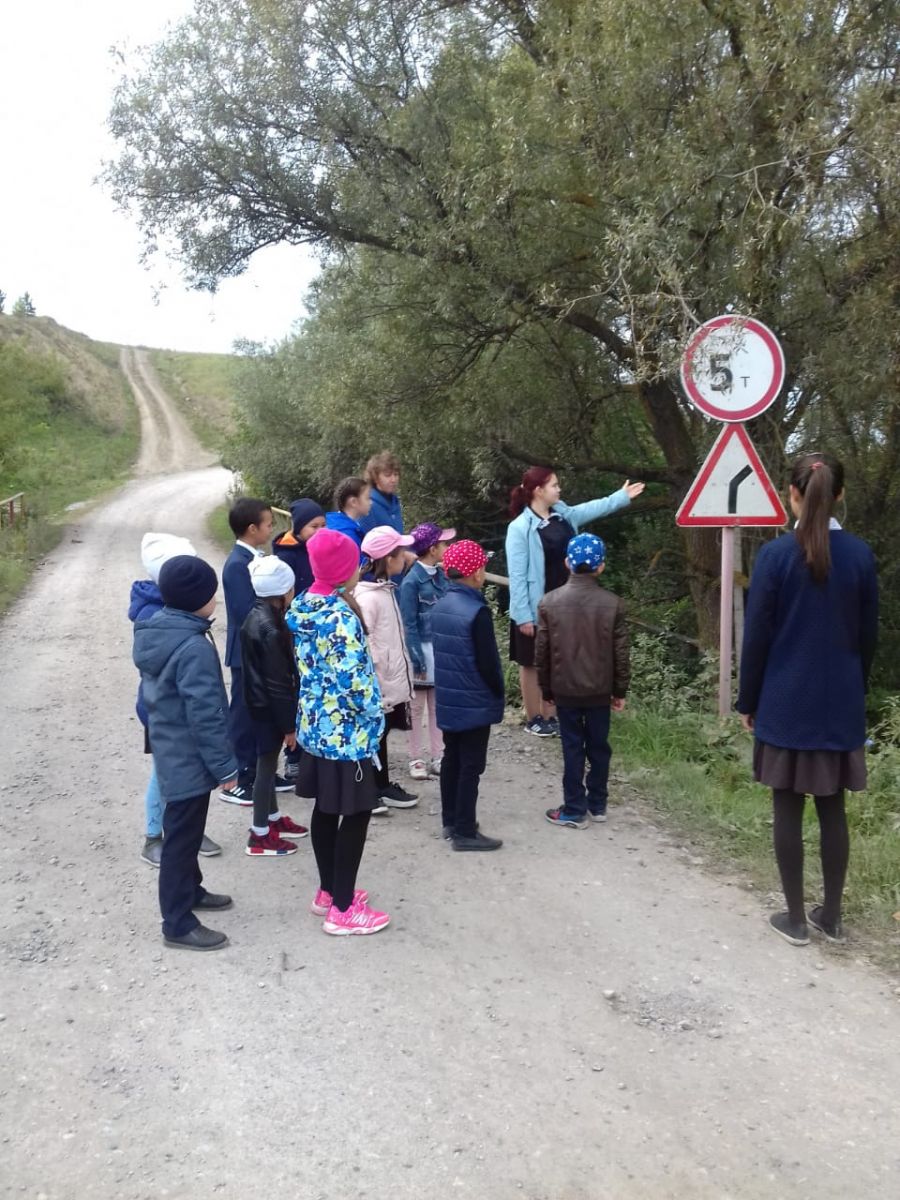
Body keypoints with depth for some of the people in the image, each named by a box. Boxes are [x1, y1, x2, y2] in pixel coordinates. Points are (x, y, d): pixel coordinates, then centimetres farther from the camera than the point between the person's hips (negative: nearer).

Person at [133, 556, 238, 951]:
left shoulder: (154, 633, 4)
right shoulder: (194, 647, -26)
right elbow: (205, 714, -25)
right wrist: (225, 765, -17)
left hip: (171, 752, 9)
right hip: (190, 759, -9)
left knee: (184, 830, 24)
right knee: (181, 837, 1)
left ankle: (190, 890, 41)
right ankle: (178, 923, 13)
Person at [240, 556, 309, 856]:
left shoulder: (255, 617, 4)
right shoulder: (271, 630, -25)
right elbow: (278, 682, -22)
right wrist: (289, 724, -15)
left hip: (258, 702, 9)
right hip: (269, 707, -9)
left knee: (268, 762, 21)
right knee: (267, 765, 1)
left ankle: (273, 818, 36)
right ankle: (260, 835, 12)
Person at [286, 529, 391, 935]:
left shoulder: (303, 606, 3)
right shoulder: (340, 617, -23)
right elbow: (355, 679, -23)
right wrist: (374, 714, -7)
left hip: (315, 723, 9)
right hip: (346, 729, -9)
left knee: (325, 808, 19)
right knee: (356, 812, 2)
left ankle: (328, 892, 33)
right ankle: (343, 909, 10)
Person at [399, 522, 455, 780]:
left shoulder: (441, 575, 3)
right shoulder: (412, 581, -15)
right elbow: (409, 625, -13)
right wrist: (418, 661, -14)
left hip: (442, 650, 6)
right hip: (422, 650, -6)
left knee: (438, 707, 12)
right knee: (417, 708, 8)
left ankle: (438, 758, 21)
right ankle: (416, 760, 18)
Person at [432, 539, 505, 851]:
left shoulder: (439, 606, 4)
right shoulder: (477, 611, -21)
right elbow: (487, 661, -19)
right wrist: (499, 693, -4)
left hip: (447, 698, 8)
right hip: (474, 702, -8)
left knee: (451, 759, 17)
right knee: (471, 765, 0)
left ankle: (450, 821, 27)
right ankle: (465, 832, 6)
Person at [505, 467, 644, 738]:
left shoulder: (562, 514, 2)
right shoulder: (520, 528, -18)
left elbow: (592, 509, 20)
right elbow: (517, 576, -18)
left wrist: (622, 497, 19)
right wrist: (523, 615, -18)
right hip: (535, 609, -7)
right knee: (532, 664, 9)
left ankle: (549, 716, 27)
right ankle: (533, 719, 21)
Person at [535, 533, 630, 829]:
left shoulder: (549, 602, -8)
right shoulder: (612, 604, -7)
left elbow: (541, 652, -3)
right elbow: (620, 653, -3)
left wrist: (546, 690, 8)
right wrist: (620, 691, 8)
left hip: (565, 690, -1)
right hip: (600, 690, 1)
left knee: (572, 749, 6)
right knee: (599, 747, 13)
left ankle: (575, 811, 11)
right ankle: (597, 805, 24)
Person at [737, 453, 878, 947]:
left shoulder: (775, 554, -11)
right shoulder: (861, 554, -1)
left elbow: (756, 636, -8)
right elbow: (868, 635, 6)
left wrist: (748, 701, 2)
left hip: (786, 701, -3)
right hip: (841, 702, 3)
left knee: (788, 809, 7)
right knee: (832, 809, 12)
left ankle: (796, 919, 15)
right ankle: (831, 916, 22)